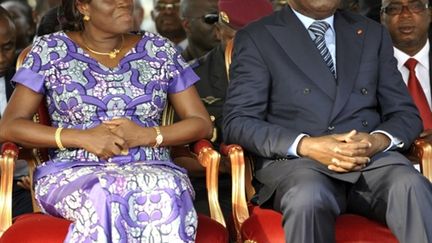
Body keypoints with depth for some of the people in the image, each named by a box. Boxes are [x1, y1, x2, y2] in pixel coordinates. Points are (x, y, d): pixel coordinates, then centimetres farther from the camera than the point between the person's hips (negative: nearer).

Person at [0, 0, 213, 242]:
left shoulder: (160, 50, 13)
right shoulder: (51, 50, 8)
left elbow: (202, 123, 11)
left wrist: (147, 135, -8)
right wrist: (82, 138, -11)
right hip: (74, 172, -1)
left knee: (162, 194, -37)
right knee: (104, 197, -39)